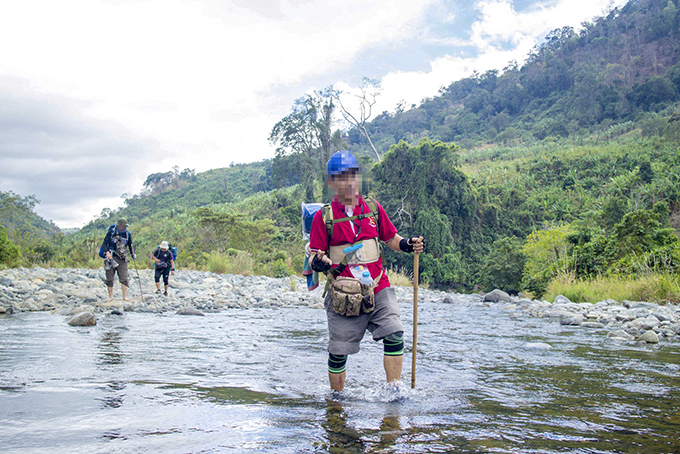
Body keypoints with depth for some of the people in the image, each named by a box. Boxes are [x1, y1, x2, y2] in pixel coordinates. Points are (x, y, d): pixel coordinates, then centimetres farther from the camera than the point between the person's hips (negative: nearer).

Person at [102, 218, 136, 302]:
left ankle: (125, 296, -4)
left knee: (124, 278, -8)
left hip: (122, 259, 1)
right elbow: (104, 244, -2)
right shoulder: (111, 232, -1)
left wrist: (132, 254, -1)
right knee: (109, 278, 2)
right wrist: (107, 252, -20)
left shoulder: (128, 234, 5)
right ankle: (110, 296, 13)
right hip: (111, 257, -1)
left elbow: (130, 245, 16)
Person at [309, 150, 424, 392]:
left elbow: (391, 238, 16)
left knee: (394, 335, -15)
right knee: (338, 352, 3)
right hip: (343, 295, -2)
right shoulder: (323, 216, 0)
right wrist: (318, 262, -24)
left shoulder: (373, 208, 8)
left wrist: (408, 245, -5)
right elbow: (315, 255, 0)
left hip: (378, 289, 2)